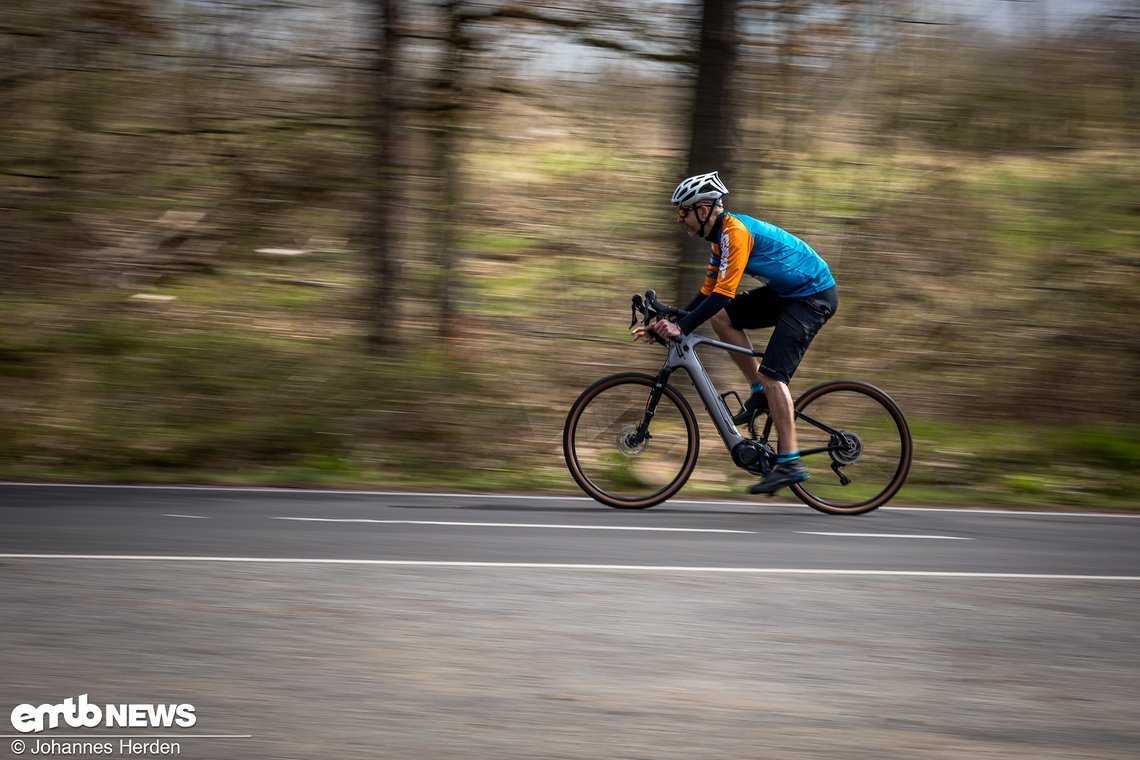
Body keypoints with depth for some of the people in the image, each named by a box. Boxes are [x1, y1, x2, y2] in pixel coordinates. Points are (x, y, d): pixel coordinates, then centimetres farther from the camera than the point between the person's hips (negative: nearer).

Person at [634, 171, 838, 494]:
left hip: (815, 295, -10)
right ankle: (760, 394, 8)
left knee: (772, 373, -17)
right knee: (722, 319, 2)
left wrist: (680, 328, -28)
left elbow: (723, 295, -27)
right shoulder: (722, 235, 10)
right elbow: (708, 293, 14)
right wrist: (671, 324, 4)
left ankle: (790, 463, -16)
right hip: (787, 292, 10)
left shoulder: (735, 232, -21)